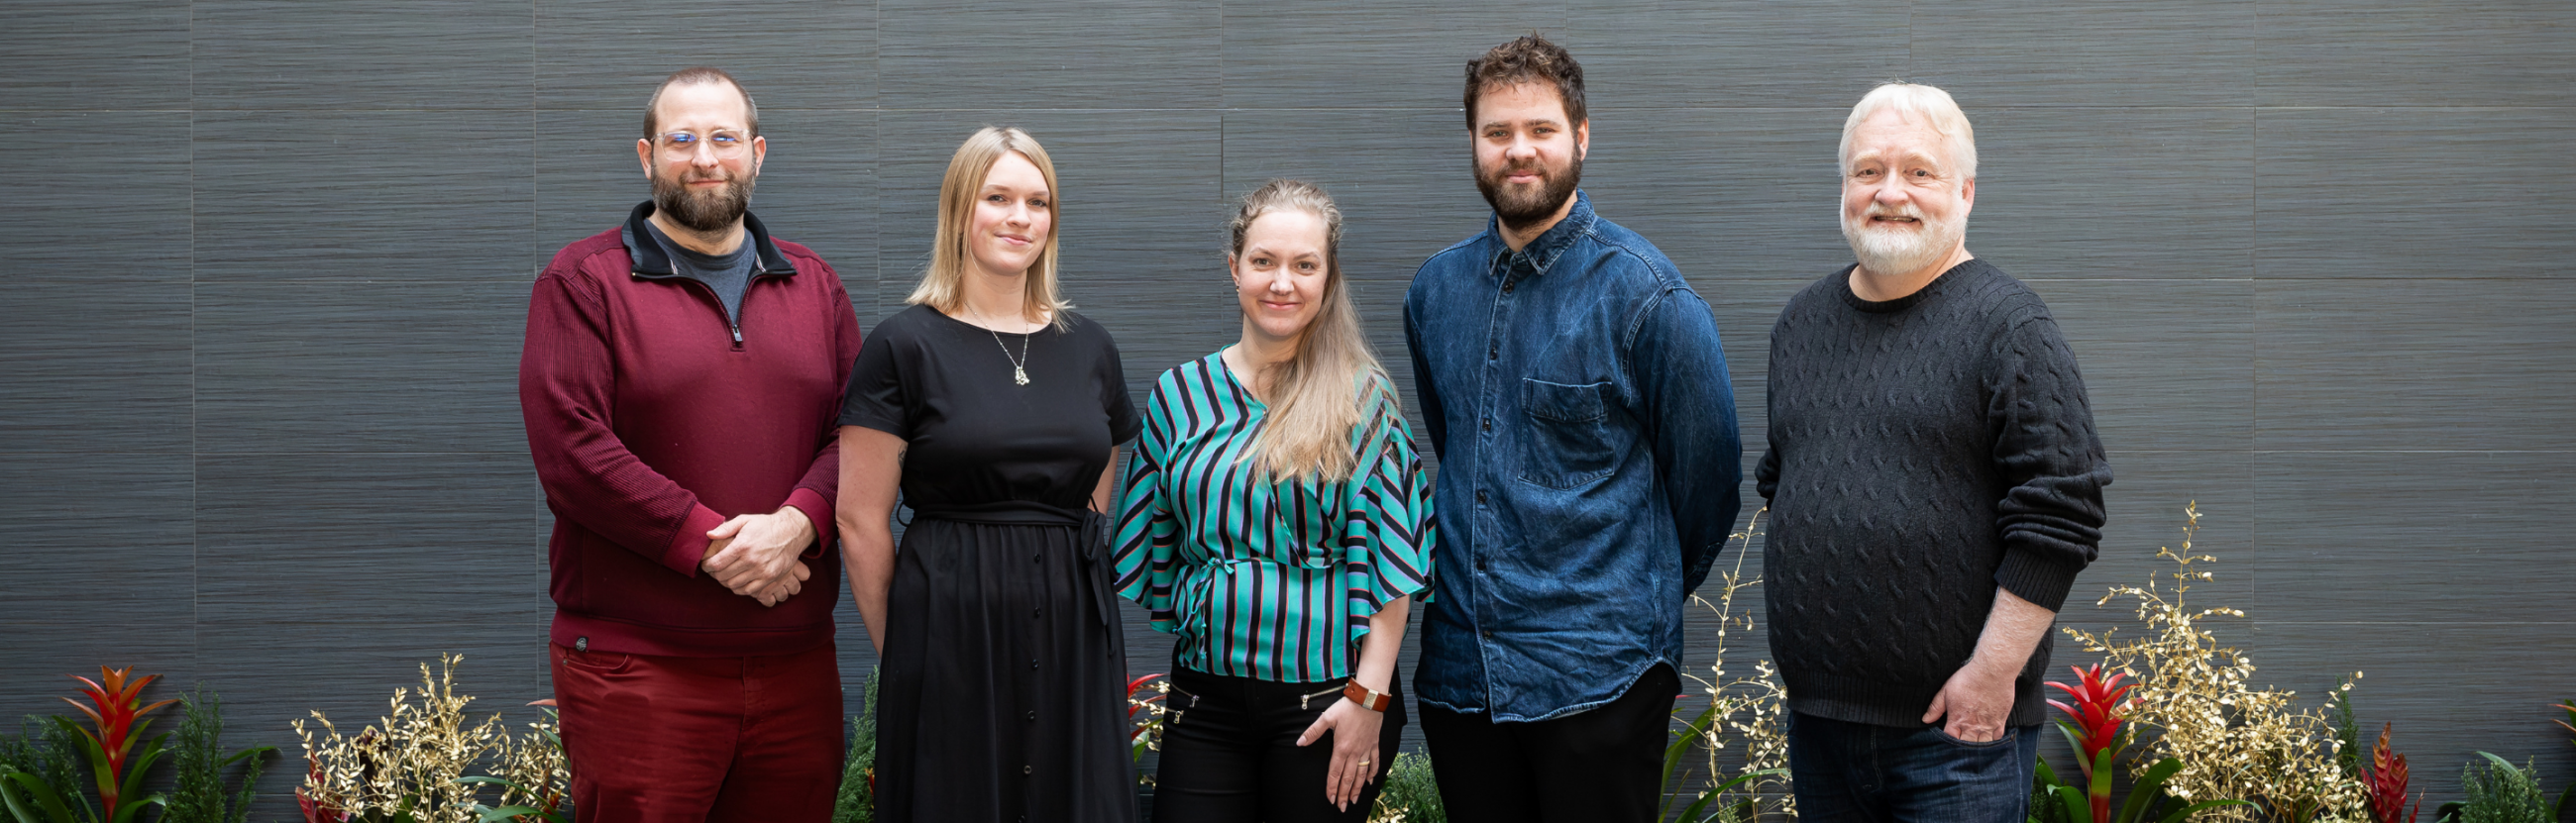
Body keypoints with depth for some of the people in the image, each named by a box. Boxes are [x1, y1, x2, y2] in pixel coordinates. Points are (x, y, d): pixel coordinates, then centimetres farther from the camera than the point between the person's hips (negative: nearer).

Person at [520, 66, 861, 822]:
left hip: (795, 665, 4)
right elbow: (571, 450, -10)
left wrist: (794, 524, -12)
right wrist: (711, 547, -14)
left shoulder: (813, 284, 15)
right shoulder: (583, 280, 1)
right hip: (636, 667, -4)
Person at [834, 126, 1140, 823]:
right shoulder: (907, 345, -3)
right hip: (949, 628, -4)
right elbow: (861, 525, -4)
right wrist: (903, 648, 0)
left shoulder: (1088, 347, 11)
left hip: (1073, 631, 4)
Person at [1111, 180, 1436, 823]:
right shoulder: (1179, 395, 6)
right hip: (1205, 696, 3)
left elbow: (1389, 559, -6)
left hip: (1327, 695, -3)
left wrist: (1369, 695, -11)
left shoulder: (1362, 400, -2)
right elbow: (1149, 545, 13)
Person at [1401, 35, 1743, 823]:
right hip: (1459, 665, 5)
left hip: (1597, 674, -5)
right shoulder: (1436, 288, 7)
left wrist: (1644, 595, 9)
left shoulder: (1644, 292, -9)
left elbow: (1706, 472, -1)